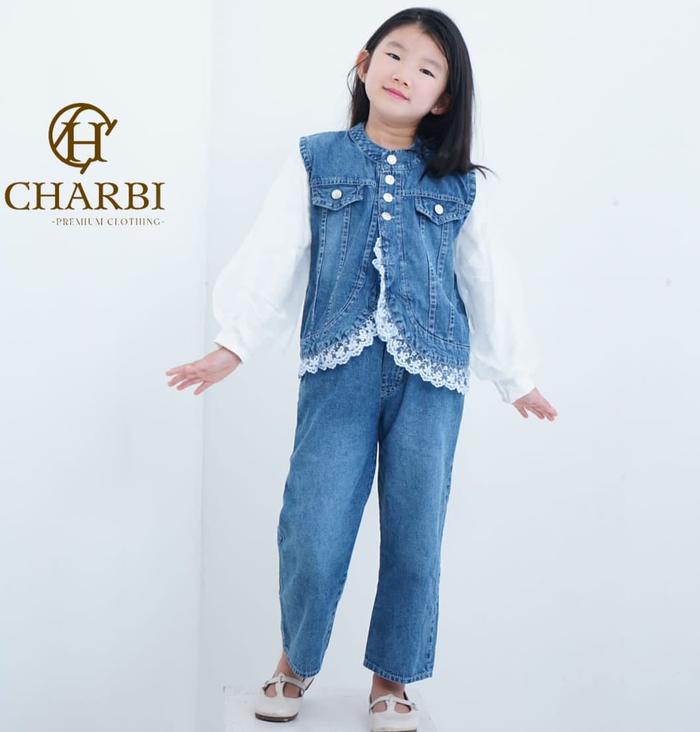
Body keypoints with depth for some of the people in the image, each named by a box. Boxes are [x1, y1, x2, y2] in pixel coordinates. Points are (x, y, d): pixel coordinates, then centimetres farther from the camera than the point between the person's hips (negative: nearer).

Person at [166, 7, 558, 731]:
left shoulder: (459, 183, 10)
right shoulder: (315, 161, 8)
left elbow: (488, 281, 16)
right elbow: (271, 257, 2)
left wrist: (517, 375, 20)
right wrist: (234, 344, -7)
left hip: (431, 373, 1)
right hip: (338, 366, -1)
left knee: (414, 536, 5)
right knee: (313, 530, -4)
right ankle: (295, 660, 24)